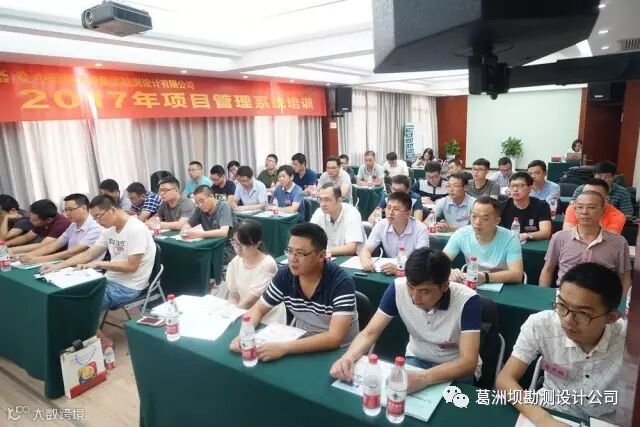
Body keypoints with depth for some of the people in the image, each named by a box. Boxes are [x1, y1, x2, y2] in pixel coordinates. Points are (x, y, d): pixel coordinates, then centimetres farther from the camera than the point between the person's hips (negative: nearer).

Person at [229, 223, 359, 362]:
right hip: (301, 343, 4)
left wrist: (283, 348, -38)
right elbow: (258, 309, 2)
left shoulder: (341, 283, -24)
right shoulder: (285, 275, -9)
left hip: (338, 352, -3)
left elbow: (335, 337, -31)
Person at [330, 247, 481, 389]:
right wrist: (348, 357, -37)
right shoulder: (398, 288, -20)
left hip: (458, 369, -1)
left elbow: (468, 362, -31)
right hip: (416, 360, 2)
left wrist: (424, 378, -48)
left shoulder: (467, 301, -27)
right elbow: (370, 333, -16)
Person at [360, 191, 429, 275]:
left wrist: (398, 269, -39)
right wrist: (366, 260, -29)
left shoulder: (420, 229, -13)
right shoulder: (381, 225, -3)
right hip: (388, 274, 2)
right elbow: (366, 250, -5)